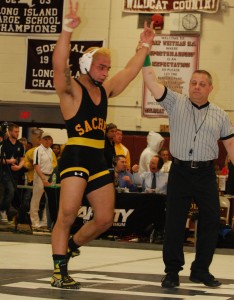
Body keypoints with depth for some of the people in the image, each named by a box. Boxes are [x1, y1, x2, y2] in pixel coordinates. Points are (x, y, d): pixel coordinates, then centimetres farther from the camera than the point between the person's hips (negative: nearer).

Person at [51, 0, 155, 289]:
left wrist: (144, 46, 25)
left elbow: (130, 71, 28)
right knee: (67, 215, -16)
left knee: (104, 218, 8)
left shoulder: (105, 90, 17)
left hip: (98, 159, 8)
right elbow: (59, 65, -23)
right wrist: (68, 29, -32)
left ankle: (70, 245, 30)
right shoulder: (70, 89, -5)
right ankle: (59, 271, -11)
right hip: (76, 156, -8)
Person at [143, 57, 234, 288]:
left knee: (210, 222, 3)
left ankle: (201, 270, 17)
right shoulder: (176, 103, 4)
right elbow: (150, 79, -3)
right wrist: (145, 52, -11)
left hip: (206, 174, 2)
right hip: (180, 171, -2)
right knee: (174, 222, 0)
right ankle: (172, 271, 9)